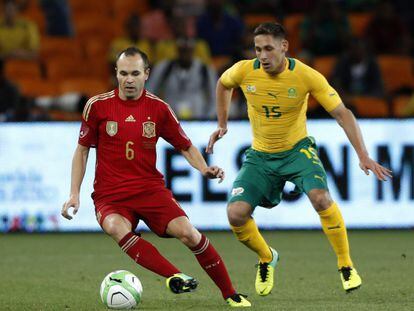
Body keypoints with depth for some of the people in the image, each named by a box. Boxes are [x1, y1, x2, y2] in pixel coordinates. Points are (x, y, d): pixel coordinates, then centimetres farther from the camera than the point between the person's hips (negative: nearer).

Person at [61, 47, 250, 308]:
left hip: (150, 188, 1)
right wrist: (75, 193, 2)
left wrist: (204, 169, -6)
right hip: (110, 195, -1)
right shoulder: (98, 105, -1)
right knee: (116, 228, -36)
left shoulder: (159, 108, 3)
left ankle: (230, 294, -5)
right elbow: (82, 150, 9)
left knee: (187, 232, -21)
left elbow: (186, 146, 13)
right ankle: (175, 276, -44)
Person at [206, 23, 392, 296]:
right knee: (236, 214, -15)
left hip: (297, 150, -2)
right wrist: (222, 124, 13)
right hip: (260, 156, 3)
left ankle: (346, 266, -12)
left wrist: (363, 156, -26)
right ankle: (267, 258, 17)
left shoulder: (306, 76, -20)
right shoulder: (244, 71, -14)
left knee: (321, 197, -30)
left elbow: (342, 114, -19)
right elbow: (223, 84, 12)